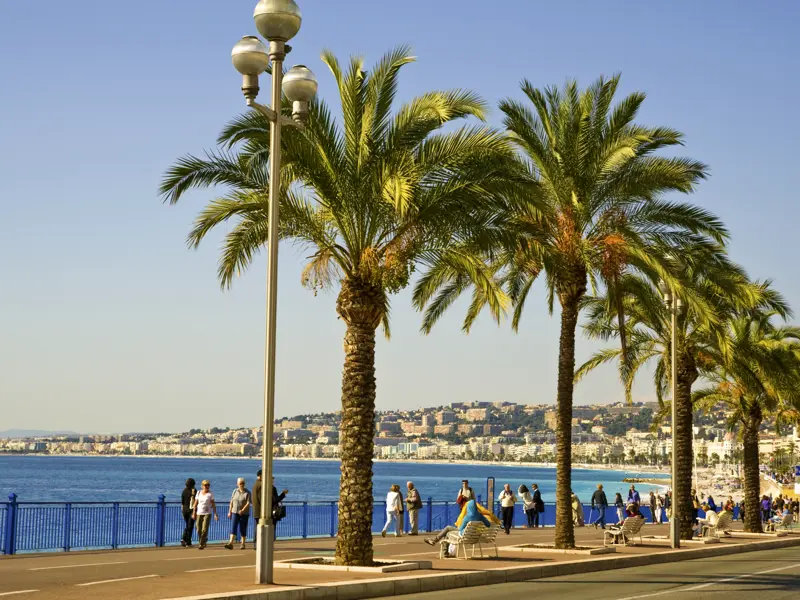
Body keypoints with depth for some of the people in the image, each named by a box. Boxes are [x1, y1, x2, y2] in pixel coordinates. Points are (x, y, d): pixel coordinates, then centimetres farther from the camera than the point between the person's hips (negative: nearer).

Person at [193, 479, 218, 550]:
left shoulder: (210, 494, 0)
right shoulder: (198, 493, 7)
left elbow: (213, 505, -1)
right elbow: (195, 503, 10)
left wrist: (215, 514, -6)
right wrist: (194, 513, 5)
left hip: (207, 513, -3)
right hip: (199, 513, 3)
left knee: (204, 529, -12)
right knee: (199, 530, 3)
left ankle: (202, 544, -6)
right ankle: (204, 541, 25)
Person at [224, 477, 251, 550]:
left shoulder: (247, 493, -5)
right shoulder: (235, 491, 8)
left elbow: (248, 503, -13)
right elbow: (231, 502, 10)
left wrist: (242, 510, -23)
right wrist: (229, 511, 6)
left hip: (244, 514, -3)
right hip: (235, 512, 3)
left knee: (242, 529, 3)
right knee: (233, 527, -9)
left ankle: (243, 544, 16)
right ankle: (231, 543, -18)